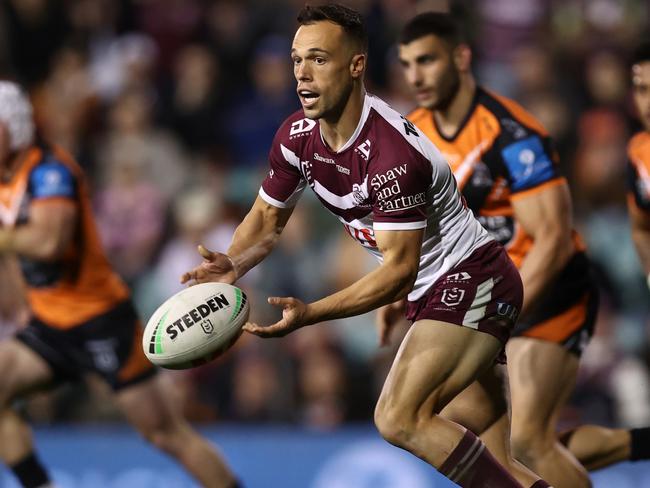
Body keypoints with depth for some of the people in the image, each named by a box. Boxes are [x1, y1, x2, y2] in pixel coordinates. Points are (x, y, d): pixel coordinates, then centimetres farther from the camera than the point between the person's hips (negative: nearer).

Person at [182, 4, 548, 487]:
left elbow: (399, 269, -29)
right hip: (431, 290, 9)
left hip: (472, 281, -9)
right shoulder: (297, 136, -6)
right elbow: (268, 217, 7)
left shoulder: (393, 153, -31)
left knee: (400, 420, -22)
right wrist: (232, 266, -14)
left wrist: (310, 313, -37)